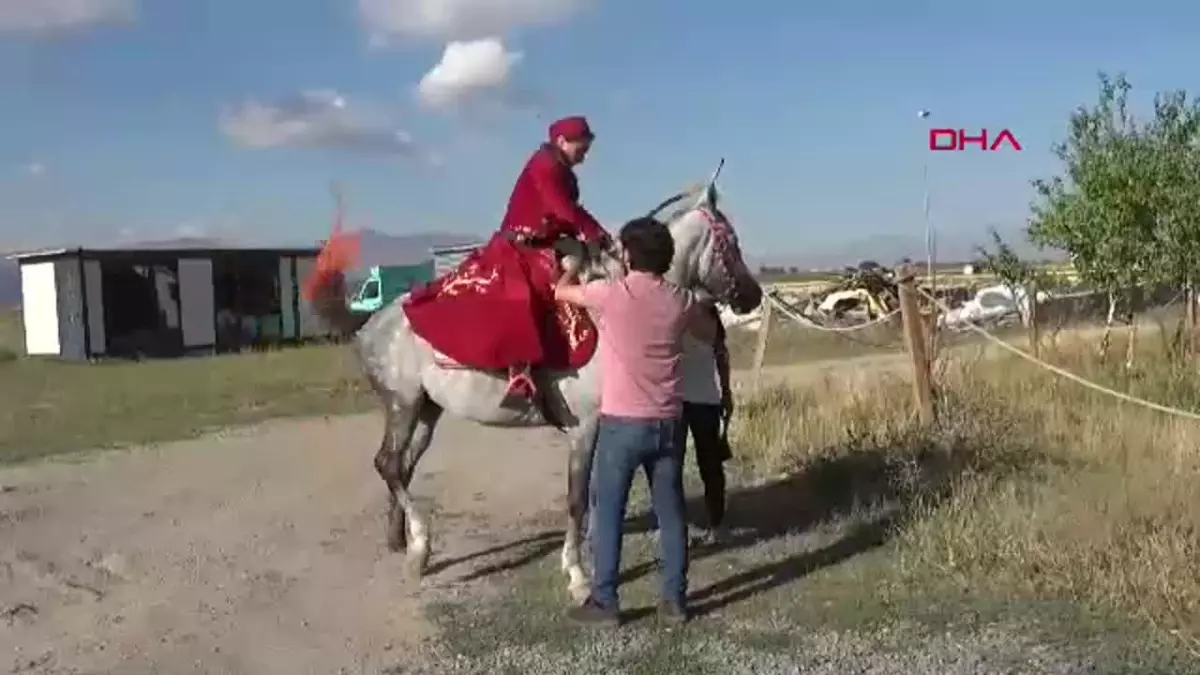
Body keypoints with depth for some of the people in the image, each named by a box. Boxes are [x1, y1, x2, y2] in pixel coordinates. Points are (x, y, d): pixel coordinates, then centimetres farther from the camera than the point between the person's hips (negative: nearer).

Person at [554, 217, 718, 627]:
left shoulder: (611, 294, -10)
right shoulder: (680, 301, 0)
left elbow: (561, 291, 9)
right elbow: (710, 333, 21)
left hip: (621, 422, -4)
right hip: (667, 423, 4)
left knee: (608, 513, 7)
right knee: (670, 511, 12)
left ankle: (604, 601, 12)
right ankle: (675, 599, 18)